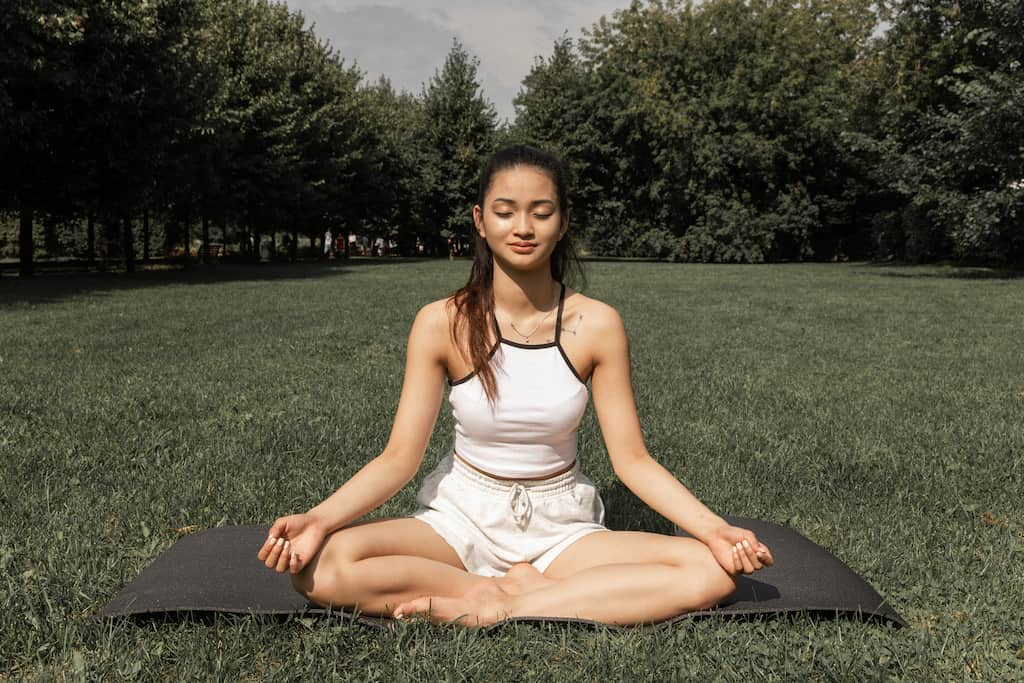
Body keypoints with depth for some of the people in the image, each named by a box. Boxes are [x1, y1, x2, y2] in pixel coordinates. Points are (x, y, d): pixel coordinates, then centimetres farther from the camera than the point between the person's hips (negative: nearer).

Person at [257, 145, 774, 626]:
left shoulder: (596, 324, -7)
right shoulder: (442, 323, -9)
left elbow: (631, 458, -5)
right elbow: (399, 458, -10)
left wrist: (714, 528, -20)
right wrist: (318, 519, -27)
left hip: (560, 527, 1)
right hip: (462, 518, -1)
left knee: (710, 572, -24)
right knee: (320, 566, -28)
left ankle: (495, 611, -22)